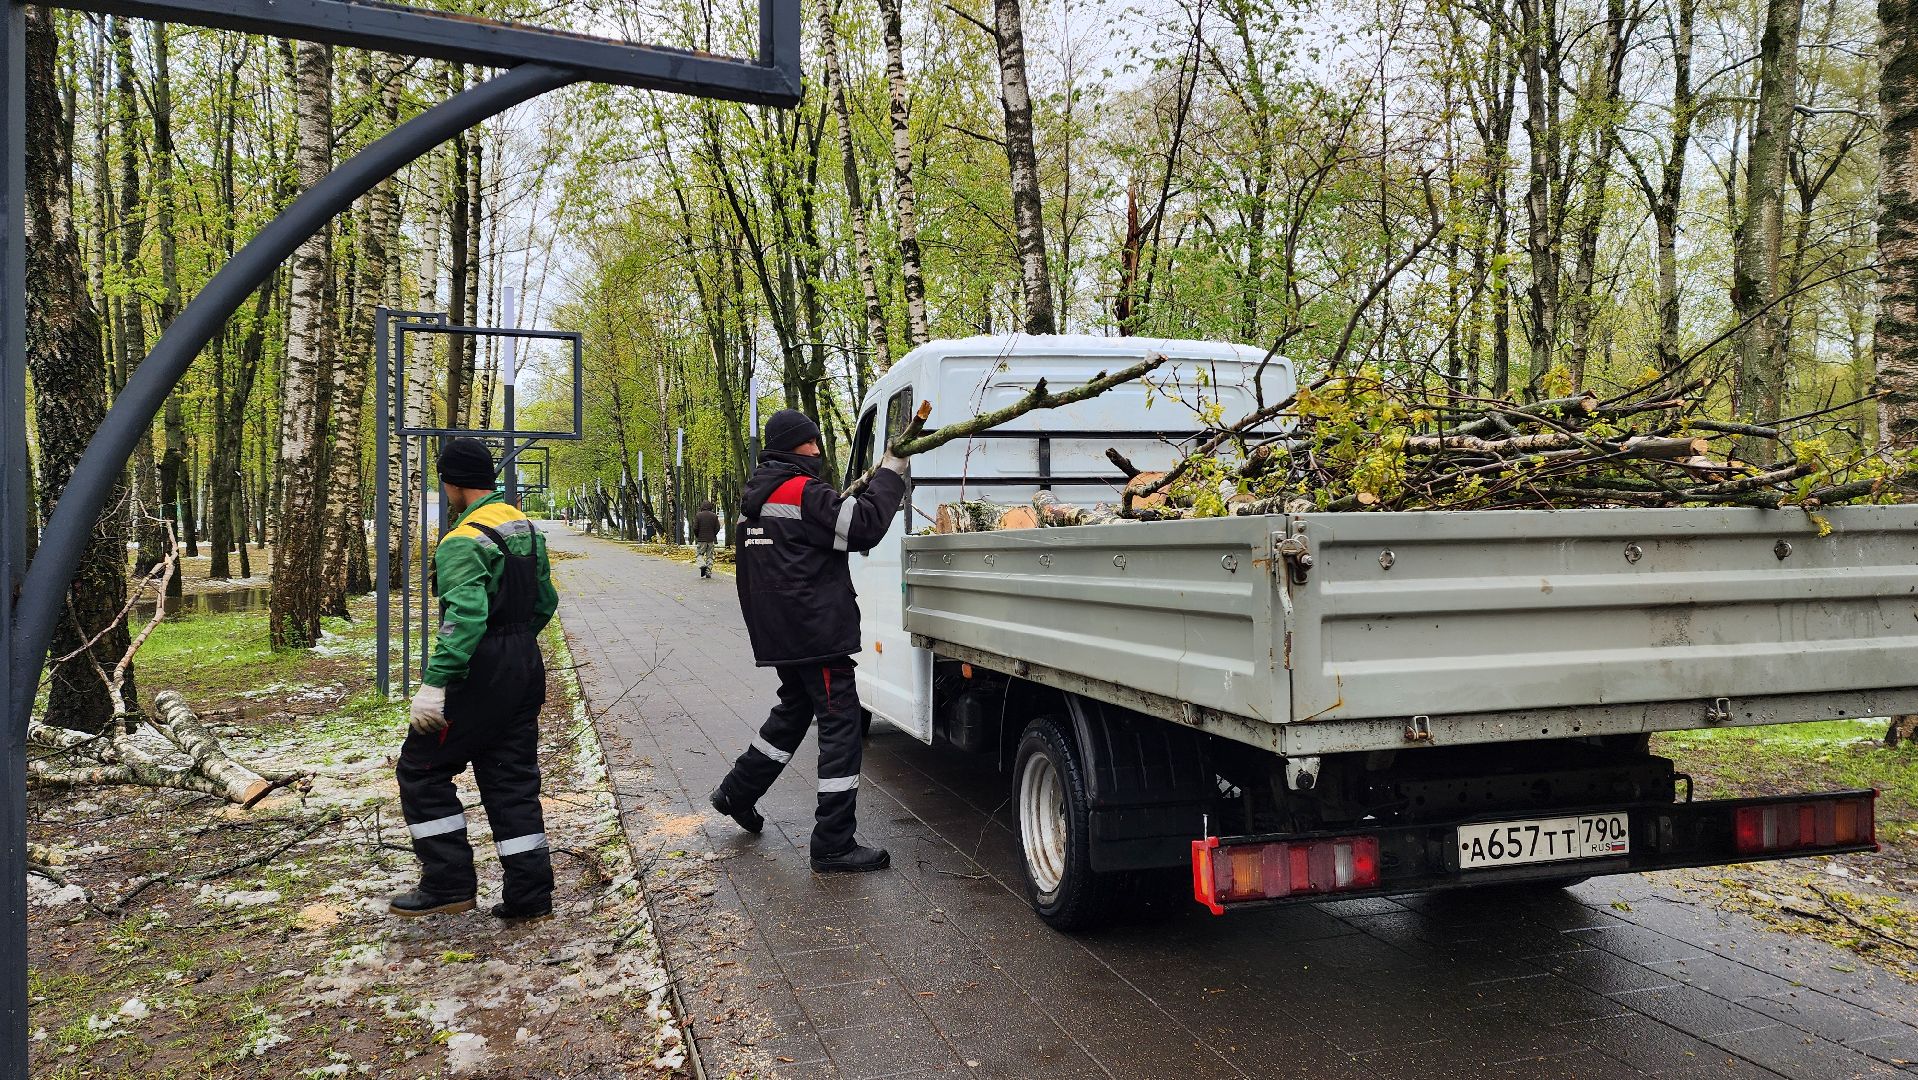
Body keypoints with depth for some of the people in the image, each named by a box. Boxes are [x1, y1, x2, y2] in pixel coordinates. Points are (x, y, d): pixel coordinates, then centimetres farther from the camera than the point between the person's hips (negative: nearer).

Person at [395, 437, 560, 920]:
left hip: (480, 675, -9)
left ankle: (449, 882, 7)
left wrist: (435, 683, -29)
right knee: (512, 778, 13)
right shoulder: (526, 528, 11)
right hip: (526, 668, 9)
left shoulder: (464, 541, -17)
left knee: (422, 770, 7)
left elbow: (466, 616, -28)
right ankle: (529, 894, 14)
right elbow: (545, 600, 18)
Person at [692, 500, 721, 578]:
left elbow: (695, 528, -8)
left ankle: (702, 565, -16)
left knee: (699, 553, 10)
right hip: (711, 540, 2)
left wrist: (697, 536, 8)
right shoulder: (714, 516, 1)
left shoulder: (698, 515, -5)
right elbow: (717, 528, 0)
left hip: (701, 539, -2)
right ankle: (708, 572, 4)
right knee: (709, 556, 8)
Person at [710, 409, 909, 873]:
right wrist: (891, 473, -9)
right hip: (815, 631, -10)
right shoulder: (801, 492, -15)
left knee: (794, 710, 26)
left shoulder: (756, 496, 15)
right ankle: (833, 847, -3)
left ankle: (737, 792, 34)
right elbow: (863, 525, -20)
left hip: (780, 633, 10)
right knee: (841, 725, -5)